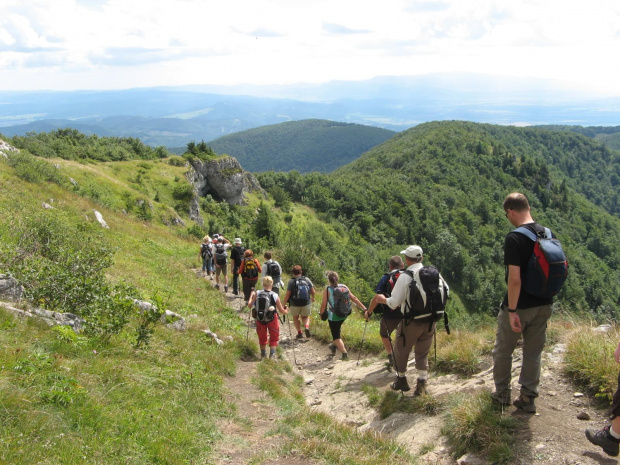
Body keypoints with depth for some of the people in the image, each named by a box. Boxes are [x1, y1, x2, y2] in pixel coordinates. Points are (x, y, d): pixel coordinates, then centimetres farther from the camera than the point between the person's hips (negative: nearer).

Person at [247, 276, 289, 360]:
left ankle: (263, 355, 33)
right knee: (273, 338, 18)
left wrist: (251, 295, 11)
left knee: (262, 338, 22)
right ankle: (272, 355, 11)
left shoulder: (257, 294, -11)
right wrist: (286, 311, 17)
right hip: (272, 319, -2)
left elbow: (249, 305, -4)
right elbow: (281, 310, -6)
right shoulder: (275, 296, -13)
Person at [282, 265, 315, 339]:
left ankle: (299, 333, 19)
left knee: (295, 317, 23)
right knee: (305, 317, 23)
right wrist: (312, 298, 24)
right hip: (306, 303, 2)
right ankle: (307, 328, -3)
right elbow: (313, 291, 4)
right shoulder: (307, 280, -1)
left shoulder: (291, 281, -11)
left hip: (295, 304, -2)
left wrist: (284, 303, -3)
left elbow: (288, 294, -14)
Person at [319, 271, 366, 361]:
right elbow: (353, 298, -4)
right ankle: (334, 345, 48)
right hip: (343, 315, 5)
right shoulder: (344, 287, -4)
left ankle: (345, 353, -2)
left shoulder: (327, 289, -14)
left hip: (333, 316, -5)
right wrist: (363, 307, 0)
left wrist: (322, 314, 3)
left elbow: (324, 304, -13)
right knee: (336, 331, 31)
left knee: (336, 336, 6)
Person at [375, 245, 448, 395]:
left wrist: (383, 299, 3)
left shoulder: (405, 277, -18)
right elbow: (446, 290, 8)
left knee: (401, 351, 17)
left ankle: (401, 380, 30)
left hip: (411, 322, -4)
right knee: (423, 353, 18)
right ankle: (422, 385, 17)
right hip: (430, 321, 4)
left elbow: (394, 303, -17)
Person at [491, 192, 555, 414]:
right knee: (533, 353, 15)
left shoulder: (514, 238, -20)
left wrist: (512, 311, -19)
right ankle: (528, 399, 22)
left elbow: (515, 279, -24)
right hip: (544, 305, 6)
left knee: (503, 350, 14)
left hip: (519, 306, -6)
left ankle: (502, 395, 26)